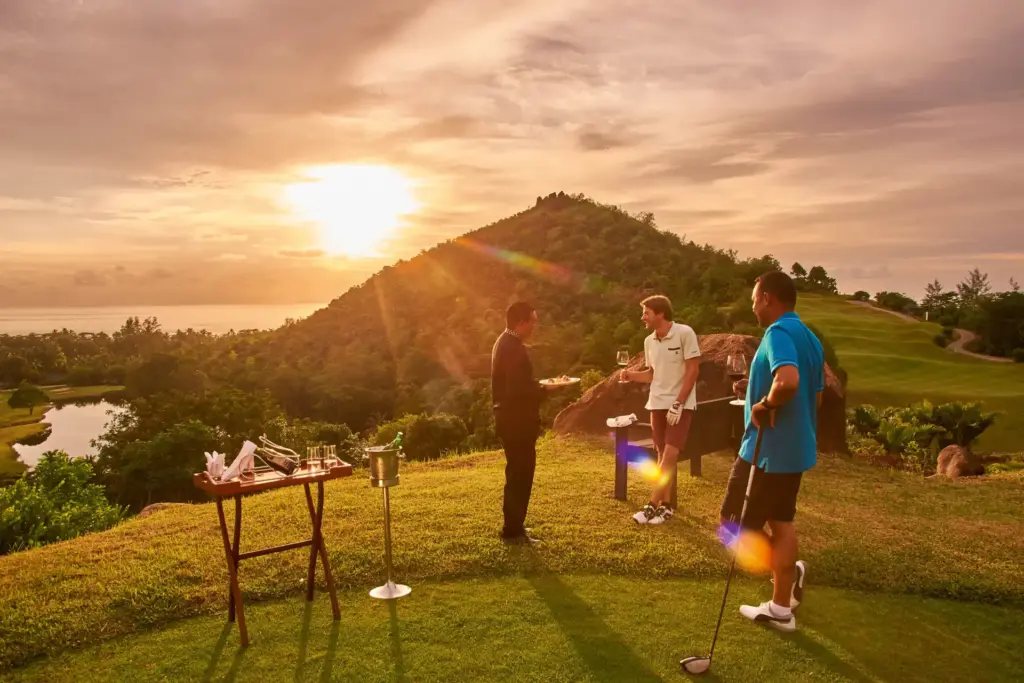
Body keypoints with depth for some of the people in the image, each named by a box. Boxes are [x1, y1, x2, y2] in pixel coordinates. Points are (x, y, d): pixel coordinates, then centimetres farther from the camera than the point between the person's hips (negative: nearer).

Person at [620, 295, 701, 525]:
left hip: (681, 405, -6)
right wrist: (632, 375, -4)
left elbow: (693, 370, -13)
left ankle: (652, 505, -7)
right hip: (657, 404, 6)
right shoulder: (649, 341, 5)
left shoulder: (684, 333, -13)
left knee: (670, 455, -11)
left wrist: (678, 404, -17)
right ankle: (666, 505, 16)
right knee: (662, 456, 8)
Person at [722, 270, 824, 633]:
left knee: (734, 523, 5)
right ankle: (781, 607, 24)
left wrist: (764, 405, -19)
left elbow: (788, 381, -38)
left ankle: (787, 569, 0)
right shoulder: (810, 338, 12)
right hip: (795, 449, 10)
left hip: (767, 449, -10)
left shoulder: (778, 333, -18)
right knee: (780, 522, 17)